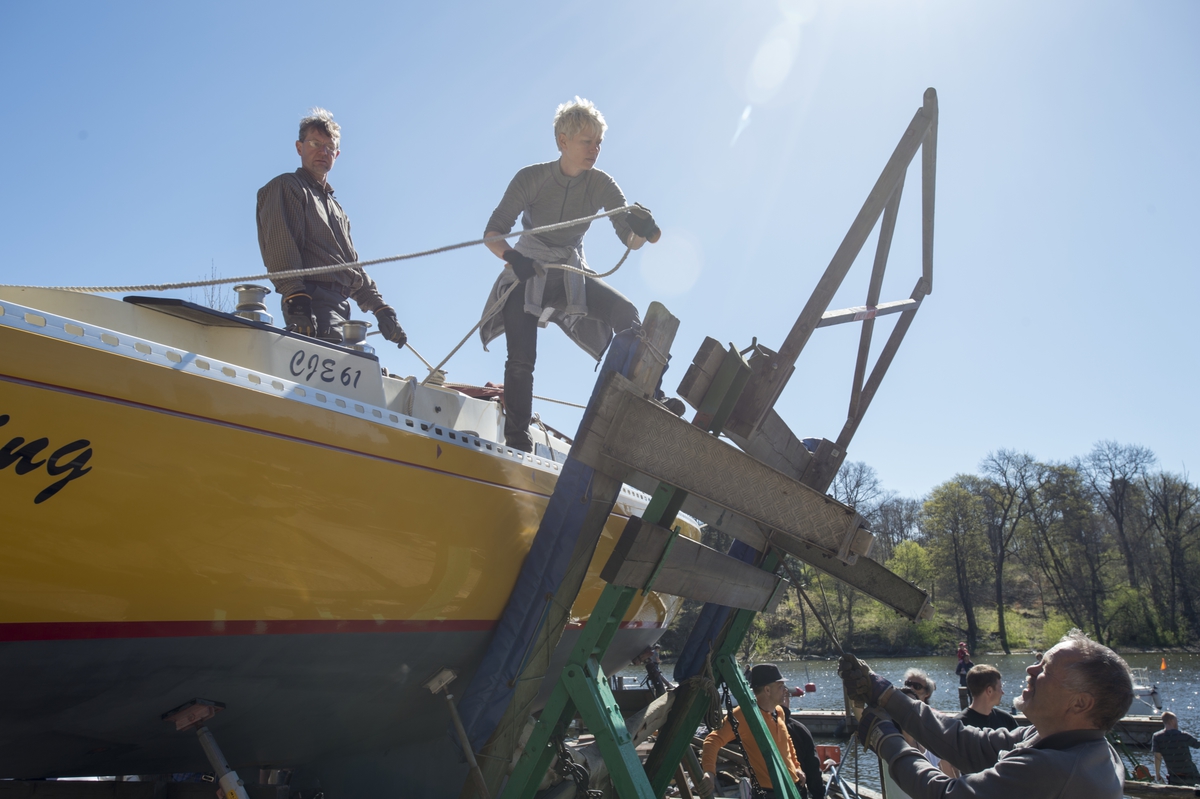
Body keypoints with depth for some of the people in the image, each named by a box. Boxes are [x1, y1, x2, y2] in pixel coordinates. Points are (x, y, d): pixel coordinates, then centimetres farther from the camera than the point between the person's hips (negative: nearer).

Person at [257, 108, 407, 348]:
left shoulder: (336, 209, 32)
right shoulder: (286, 187, 6)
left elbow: (352, 266, 29)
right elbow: (280, 248, -9)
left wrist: (380, 308, 16)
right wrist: (296, 300, -24)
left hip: (339, 308, 8)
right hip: (314, 302, -8)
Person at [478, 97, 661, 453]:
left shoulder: (601, 185, -8)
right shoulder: (531, 178, -14)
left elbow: (629, 239, -13)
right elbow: (493, 231, -17)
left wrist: (642, 231, -38)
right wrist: (510, 256, -39)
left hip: (572, 276, 2)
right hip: (527, 276, -2)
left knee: (627, 314, -23)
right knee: (521, 361, -11)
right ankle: (517, 441, 2)